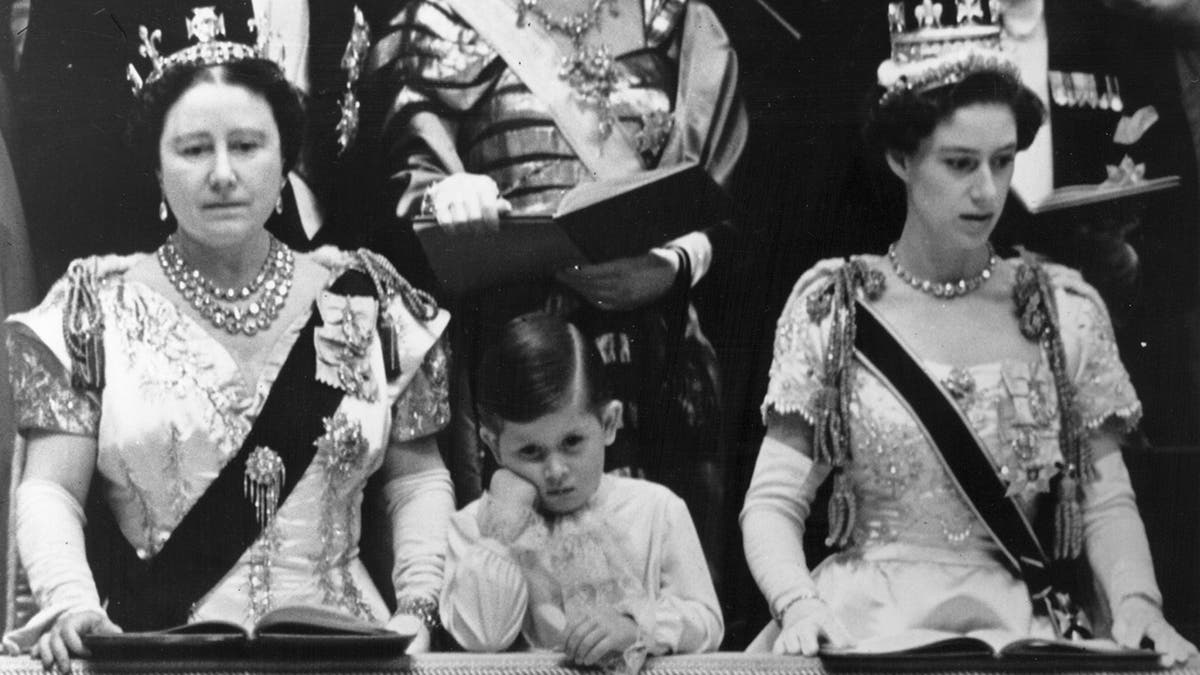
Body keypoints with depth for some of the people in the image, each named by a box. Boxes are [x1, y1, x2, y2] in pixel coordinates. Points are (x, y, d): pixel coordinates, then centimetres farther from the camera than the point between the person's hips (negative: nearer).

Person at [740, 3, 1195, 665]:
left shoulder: (1065, 307, 9)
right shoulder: (831, 304, 5)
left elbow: (1107, 500, 9)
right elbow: (773, 503, 2)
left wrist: (1136, 603, -11)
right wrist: (799, 605, -17)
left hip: (1018, 624, 1)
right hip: (864, 620, -1)